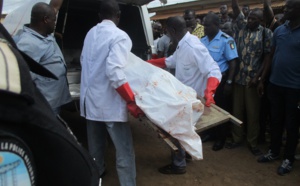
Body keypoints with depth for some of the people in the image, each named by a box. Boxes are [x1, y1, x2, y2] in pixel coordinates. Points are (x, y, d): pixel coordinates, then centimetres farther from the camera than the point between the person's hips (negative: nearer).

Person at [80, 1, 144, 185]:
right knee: (125, 150, 0)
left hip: (90, 98, 8)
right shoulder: (119, 36, -14)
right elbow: (115, 73, -25)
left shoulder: (91, 33, 8)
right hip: (109, 102, -8)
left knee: (96, 143, 24)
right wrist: (132, 102, -21)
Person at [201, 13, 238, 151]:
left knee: (221, 109, 6)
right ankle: (211, 133, 34)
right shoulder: (202, 40, 6)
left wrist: (229, 82, -18)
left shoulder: (226, 40, -12)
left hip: (220, 80, -6)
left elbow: (232, 63, -14)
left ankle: (221, 138, 22)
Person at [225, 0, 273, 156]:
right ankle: (236, 138, 25)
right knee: (237, 110, 11)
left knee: (252, 112, 6)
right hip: (238, 77, 3)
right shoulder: (242, 26, 8)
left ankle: (252, 142, 20)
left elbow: (268, 56, -3)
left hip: (253, 78, -3)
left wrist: (258, 76, -9)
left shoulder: (266, 33, -1)